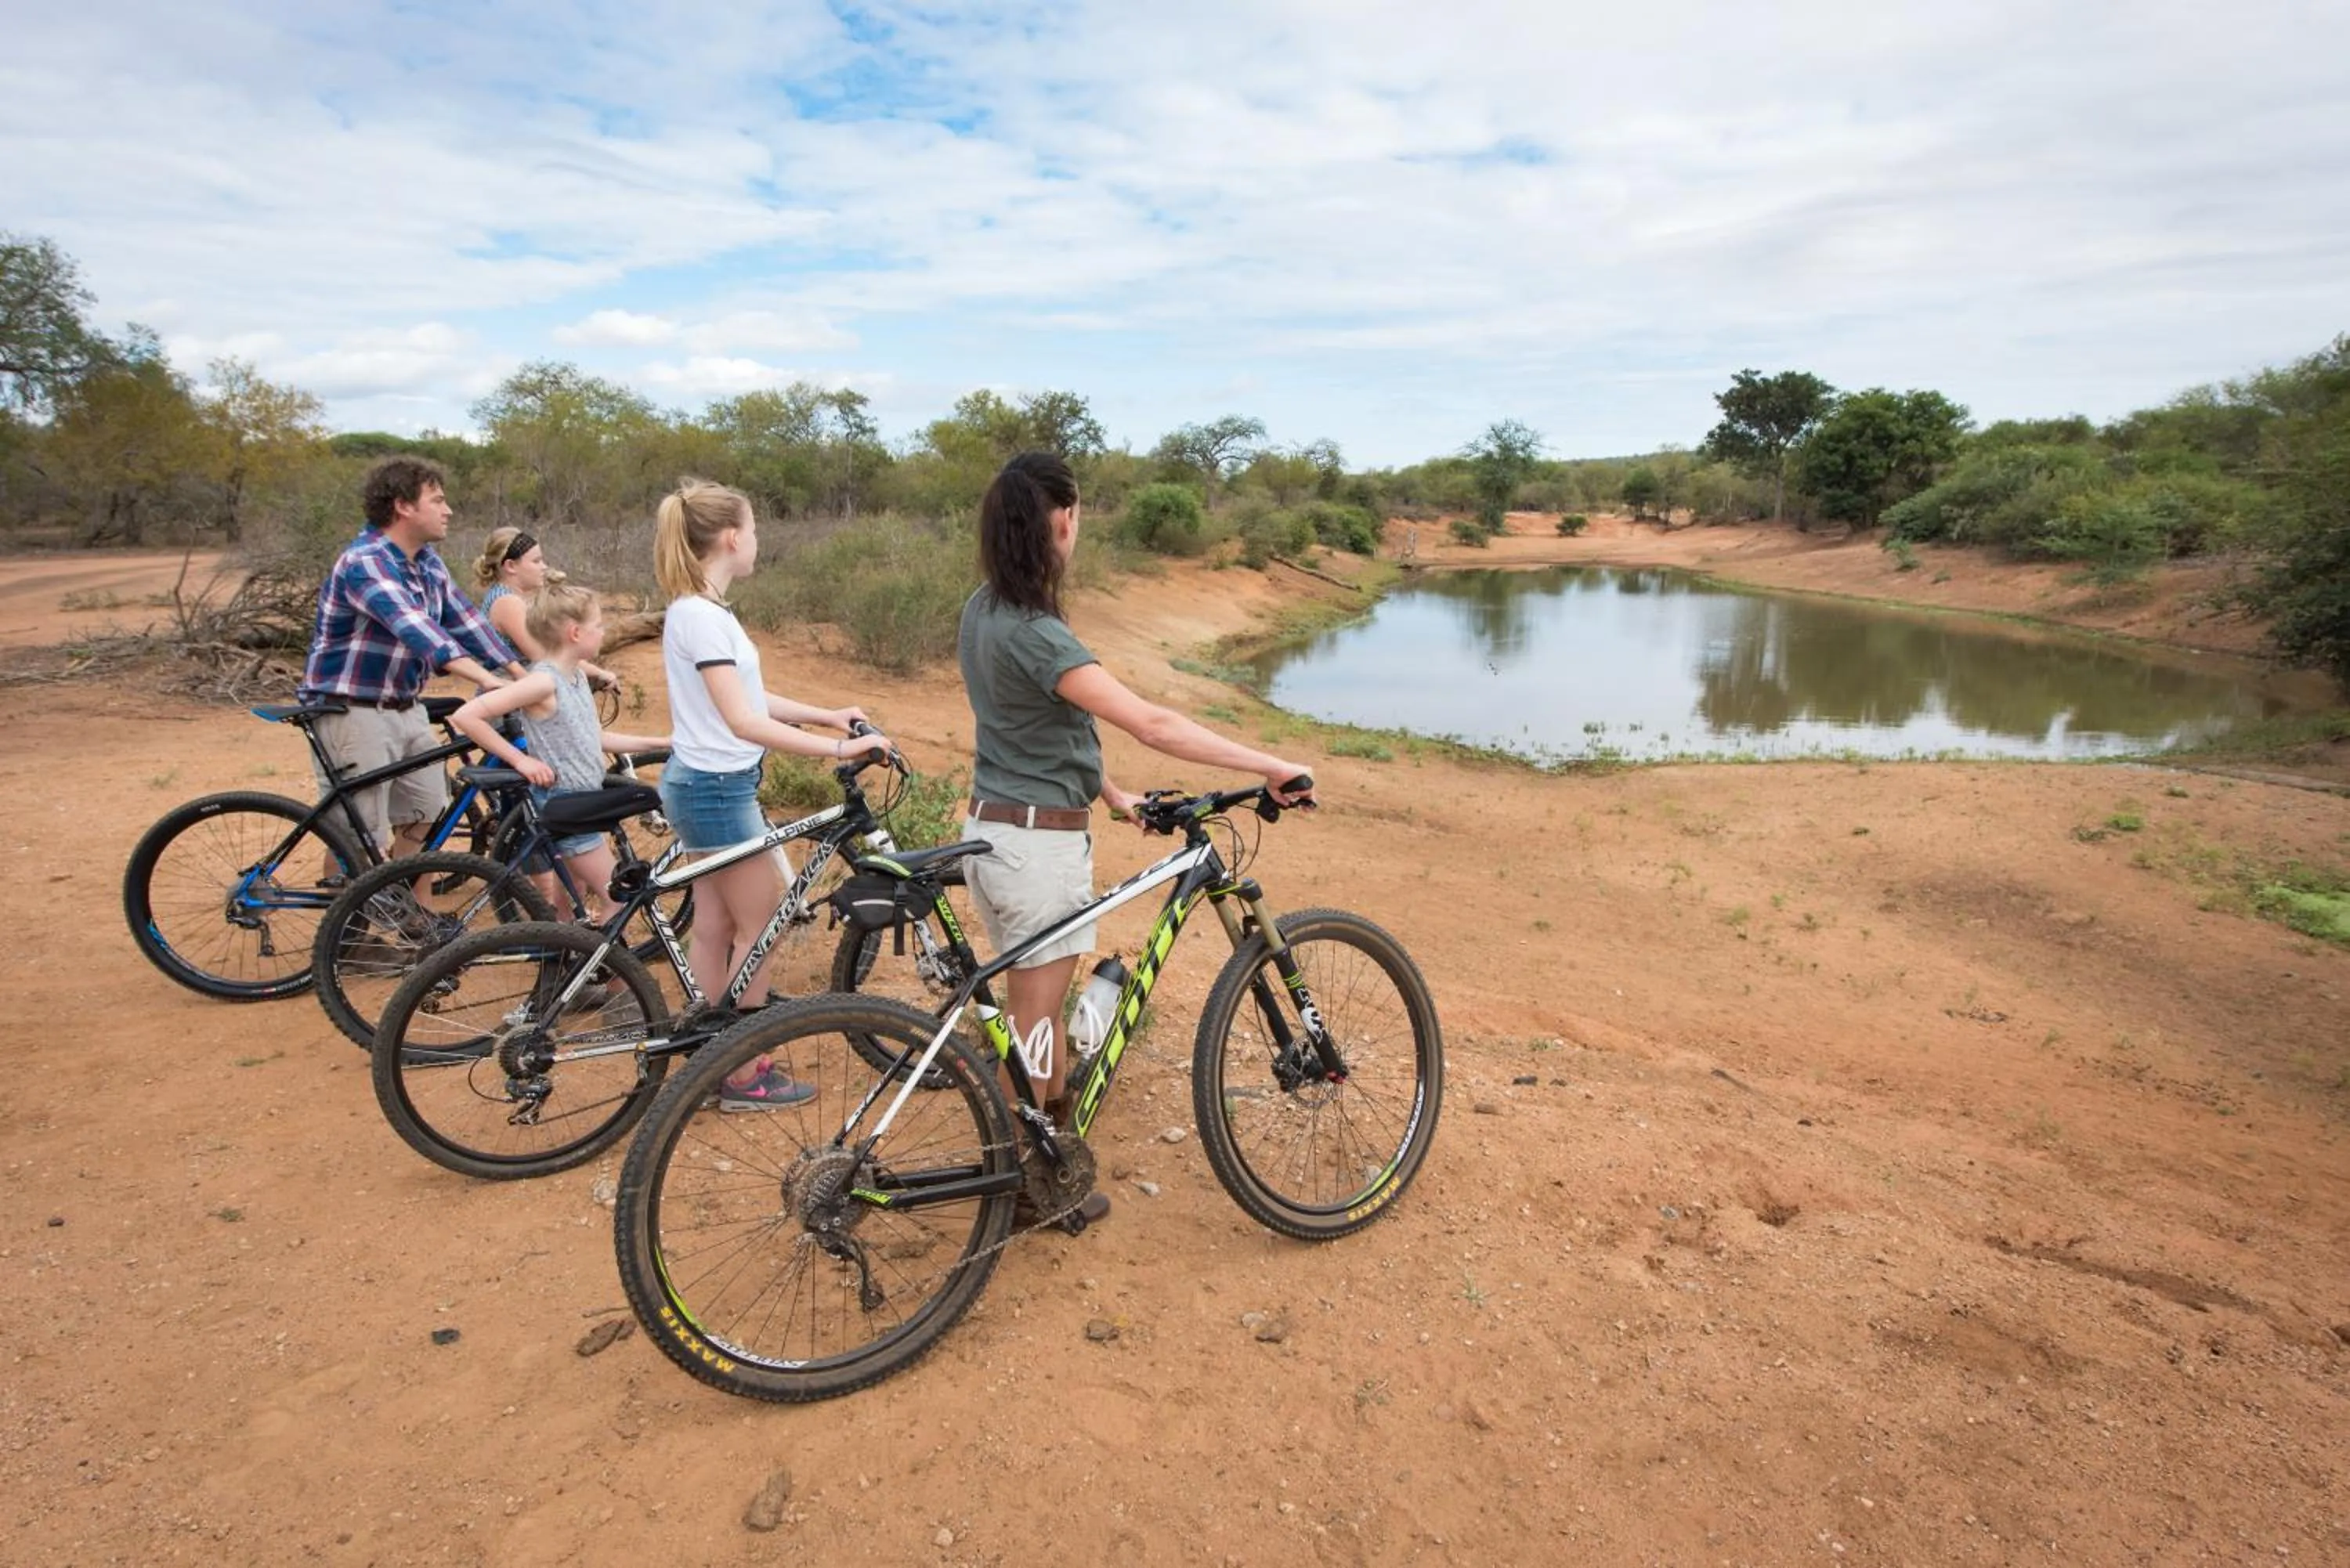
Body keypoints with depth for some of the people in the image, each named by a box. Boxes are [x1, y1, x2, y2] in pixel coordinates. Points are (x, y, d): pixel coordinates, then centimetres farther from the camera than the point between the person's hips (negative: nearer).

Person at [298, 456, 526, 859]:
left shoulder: (428, 562, 6)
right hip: (354, 713, -8)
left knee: (426, 818, 11)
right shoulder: (364, 562, -21)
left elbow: (466, 621, 4)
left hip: (405, 709, 8)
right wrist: (486, 679, -48)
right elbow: (413, 627, -35)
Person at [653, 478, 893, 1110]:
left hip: (706, 785, 10)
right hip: (717, 790, -10)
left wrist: (828, 714, 8)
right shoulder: (703, 616, -22)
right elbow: (744, 721, -28)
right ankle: (744, 1078, 14)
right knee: (762, 927, 2)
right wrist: (836, 748, -29)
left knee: (714, 927, 16)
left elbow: (749, 697, 13)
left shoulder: (700, 609, 9)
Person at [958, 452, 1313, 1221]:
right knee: (1037, 1018, 7)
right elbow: (1153, 726, -29)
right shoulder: (1034, 634, -24)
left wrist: (1111, 794, 14)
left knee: (1037, 1006, 23)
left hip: (993, 828, 9)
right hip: (1040, 843, -9)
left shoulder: (982, 611, 5)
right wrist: (1272, 766, -24)